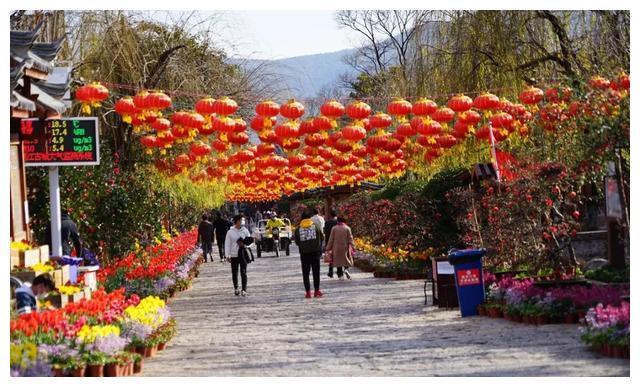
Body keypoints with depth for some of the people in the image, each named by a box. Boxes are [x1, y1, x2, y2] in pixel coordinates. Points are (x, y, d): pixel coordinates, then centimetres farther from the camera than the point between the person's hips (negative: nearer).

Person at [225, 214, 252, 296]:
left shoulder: (245, 231, 3)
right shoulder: (230, 232, -1)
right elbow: (227, 244, 0)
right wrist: (227, 255, -7)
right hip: (234, 255, 0)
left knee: (243, 273, -7)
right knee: (234, 273, 7)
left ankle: (244, 290, -7)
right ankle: (236, 289, 23)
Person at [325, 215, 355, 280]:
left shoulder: (334, 228, -2)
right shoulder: (347, 228, -3)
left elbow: (331, 239, 0)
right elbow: (350, 239, -5)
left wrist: (328, 248, 7)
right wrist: (352, 247, -2)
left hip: (336, 248, 1)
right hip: (345, 248, -1)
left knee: (338, 261, 7)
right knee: (346, 259, 11)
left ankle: (340, 275, 4)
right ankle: (346, 269, -16)